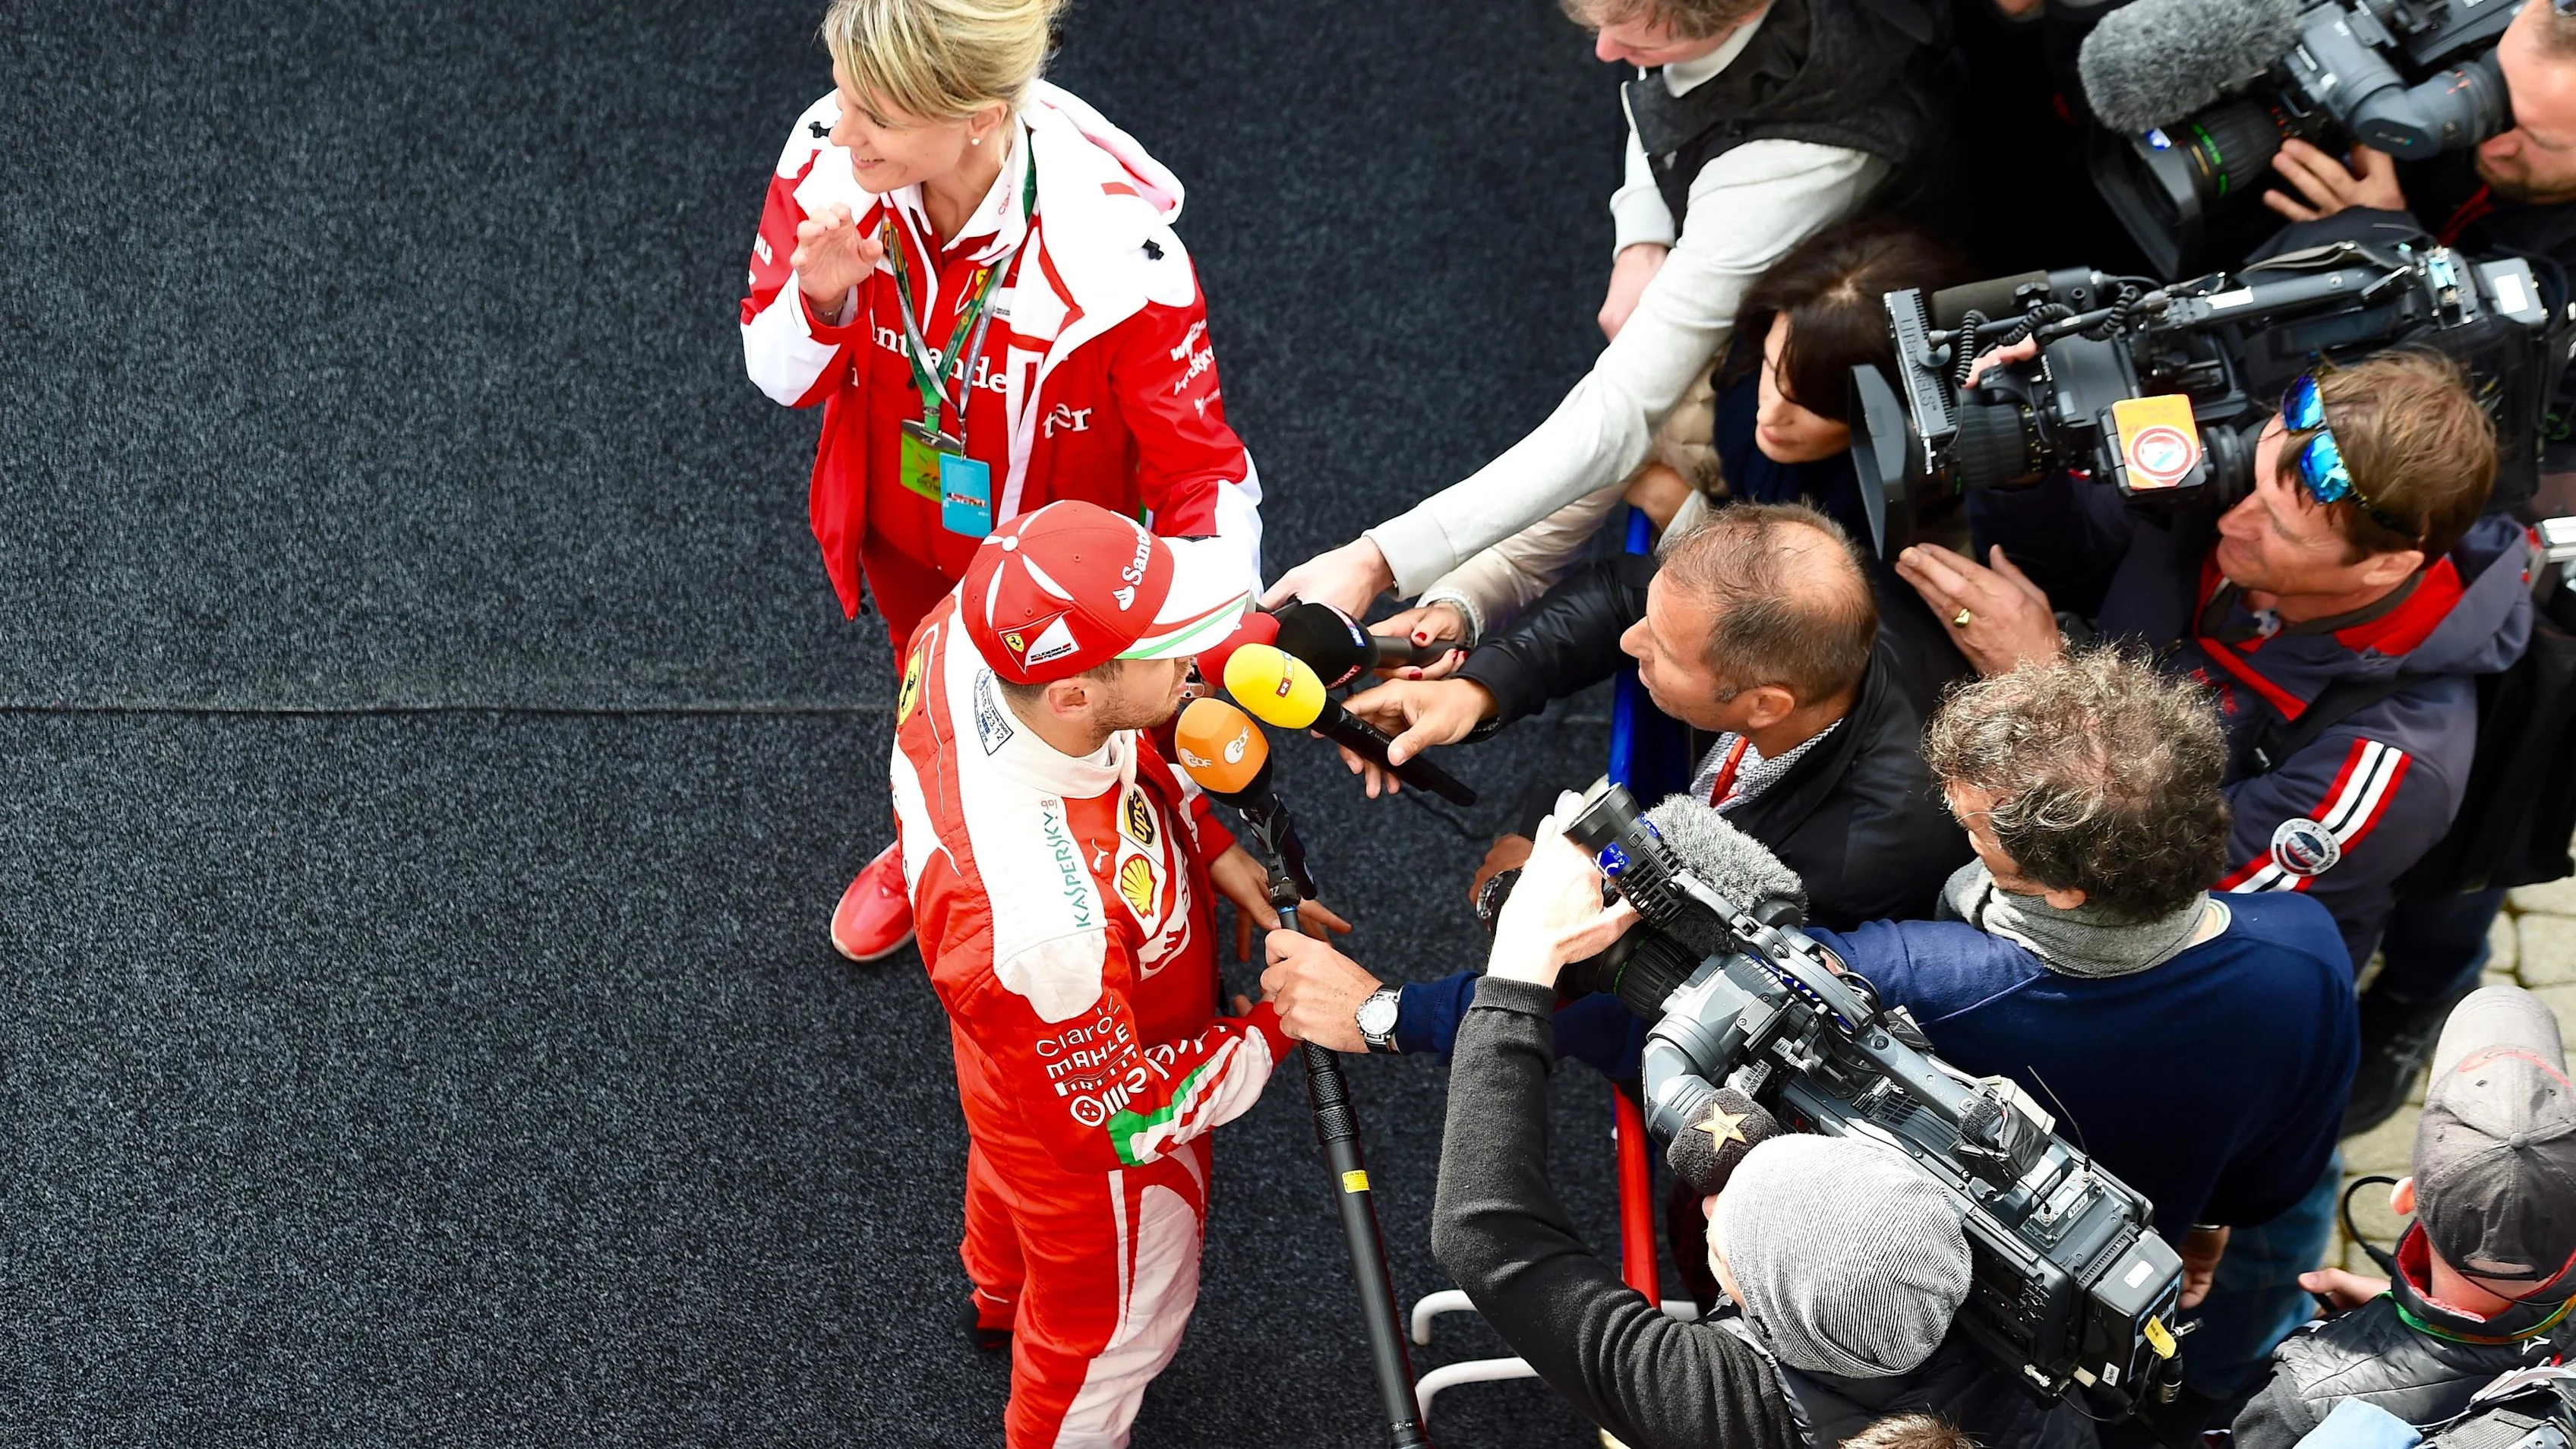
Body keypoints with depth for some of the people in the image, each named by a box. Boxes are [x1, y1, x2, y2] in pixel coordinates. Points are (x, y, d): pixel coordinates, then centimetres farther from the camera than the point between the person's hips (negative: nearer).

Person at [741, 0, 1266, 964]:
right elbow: (781, 377, -12)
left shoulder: (1115, 250, -40)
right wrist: (818, 298, -36)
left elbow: (1201, 470, -29)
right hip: (903, 539, 4)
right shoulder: (826, 160, -28)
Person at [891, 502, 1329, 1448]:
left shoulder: (969, 630, -32)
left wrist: (1210, 844, -12)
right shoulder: (1048, 923, -51)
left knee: (1013, 1172, 40)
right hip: (1091, 1150, -7)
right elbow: (1122, 1113, -30)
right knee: (1115, 1323, 25)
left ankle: (999, 1297, 74)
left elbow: (1116, 744, -5)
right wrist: (1274, 1034, -19)